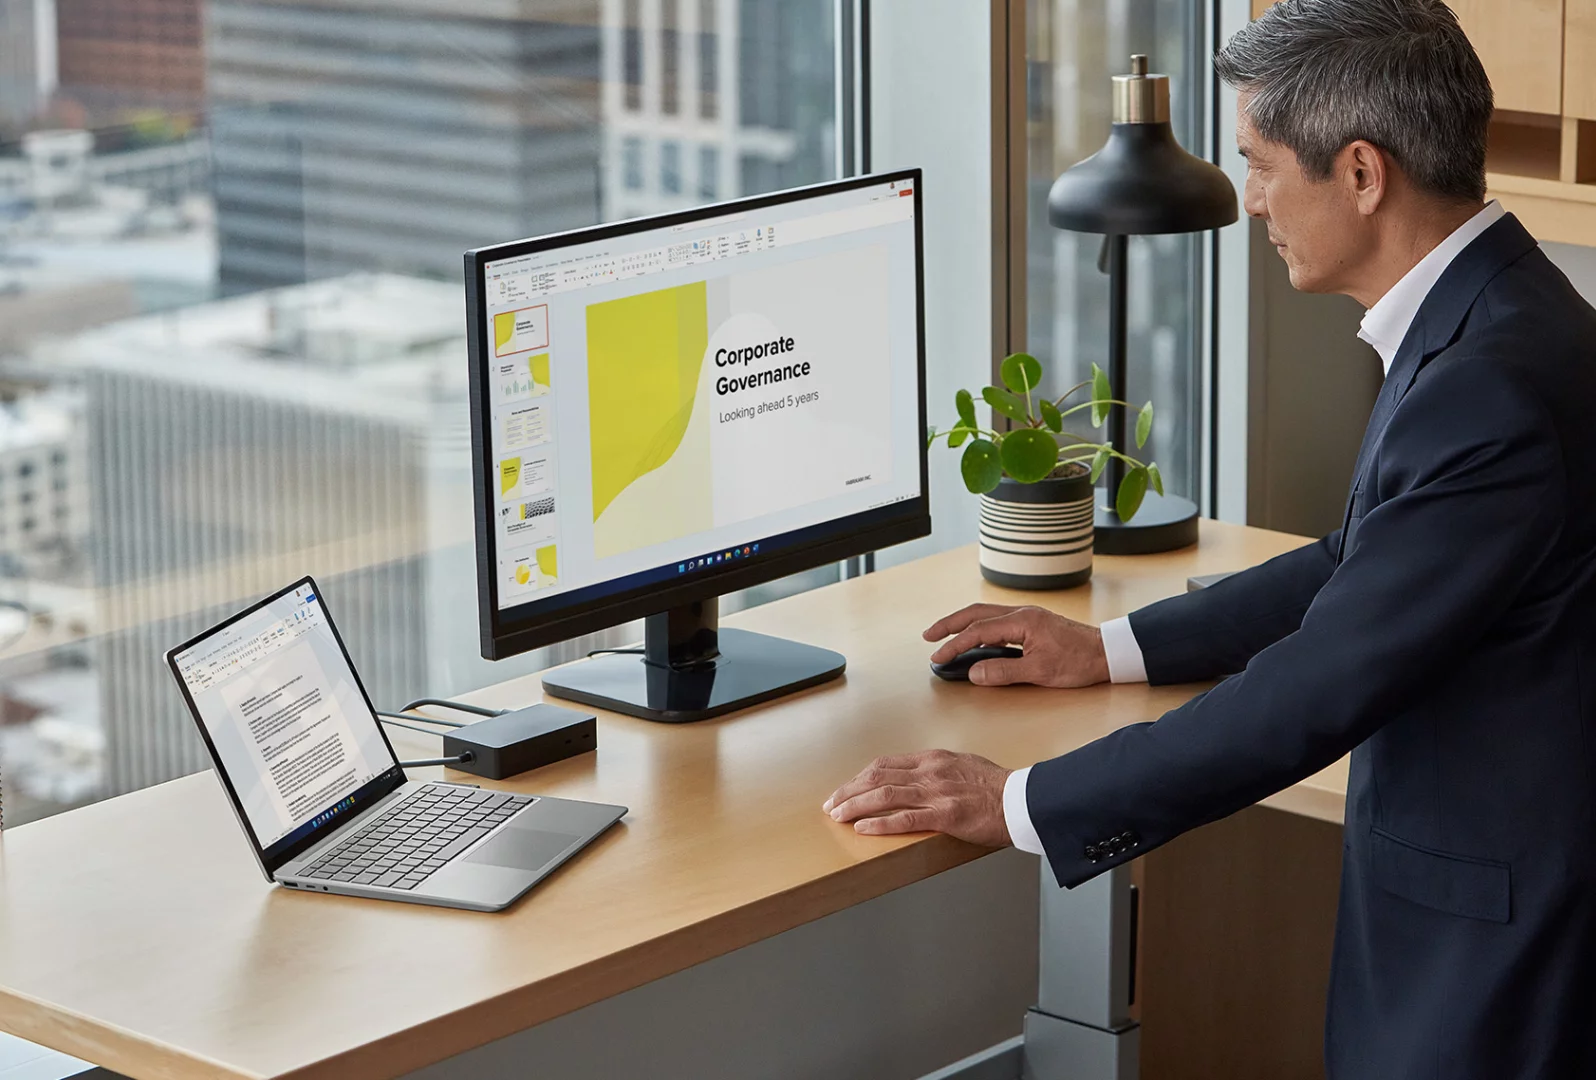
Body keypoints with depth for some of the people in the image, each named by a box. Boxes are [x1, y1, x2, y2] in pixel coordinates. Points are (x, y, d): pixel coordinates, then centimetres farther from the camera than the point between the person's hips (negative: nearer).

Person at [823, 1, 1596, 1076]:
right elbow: (1361, 567, 18)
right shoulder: (1486, 322, 6)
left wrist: (1022, 805, -21)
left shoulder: (1497, 384, -27)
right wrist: (1112, 648, 16)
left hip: (1487, 934, -9)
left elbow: (1319, 689, -26)